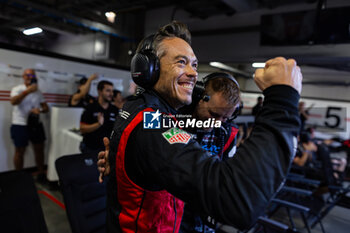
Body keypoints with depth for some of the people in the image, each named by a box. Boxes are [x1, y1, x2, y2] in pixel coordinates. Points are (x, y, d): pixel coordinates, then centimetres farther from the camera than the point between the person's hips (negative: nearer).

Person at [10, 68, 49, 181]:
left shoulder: (38, 92, 11)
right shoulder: (17, 89, -4)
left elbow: (46, 107, 9)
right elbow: (13, 102, -24)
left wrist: (40, 110, -13)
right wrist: (27, 91, -29)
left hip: (36, 125, 5)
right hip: (20, 125, -5)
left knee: (39, 149, 10)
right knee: (20, 152, 5)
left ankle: (41, 173, 23)